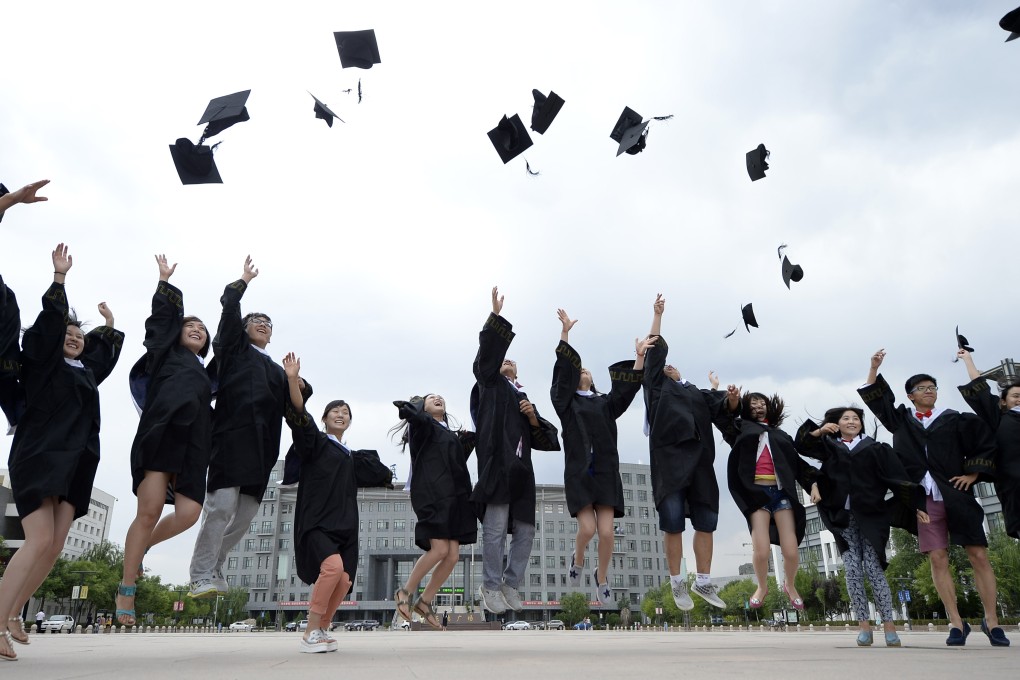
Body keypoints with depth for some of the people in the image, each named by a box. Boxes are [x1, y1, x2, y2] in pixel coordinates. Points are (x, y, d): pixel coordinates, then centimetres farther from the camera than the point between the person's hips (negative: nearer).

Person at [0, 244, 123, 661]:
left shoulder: (86, 372, 21)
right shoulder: (43, 361, 5)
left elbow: (106, 350, 38)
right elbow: (50, 322, -4)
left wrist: (108, 324, 44)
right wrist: (60, 277, -4)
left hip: (76, 464, 7)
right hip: (39, 457, -6)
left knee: (55, 546, -1)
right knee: (39, 541, -18)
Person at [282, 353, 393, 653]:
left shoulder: (352, 457, 20)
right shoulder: (315, 442, 4)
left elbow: (380, 474, 33)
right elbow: (299, 415, -15)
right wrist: (293, 379, -27)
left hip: (345, 524, 6)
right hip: (316, 520, -6)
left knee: (344, 580, -8)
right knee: (333, 565, -27)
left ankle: (320, 631, 11)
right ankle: (310, 633, -16)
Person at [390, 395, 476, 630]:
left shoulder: (452, 435, 28)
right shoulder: (423, 424, 7)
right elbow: (413, 415, -16)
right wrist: (405, 407, -38)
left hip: (453, 498, 7)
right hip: (431, 494, -7)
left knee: (452, 556, -2)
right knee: (440, 549, -18)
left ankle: (425, 602, 13)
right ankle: (405, 591, 2)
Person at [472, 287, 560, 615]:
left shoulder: (525, 399, 27)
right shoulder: (490, 386, 15)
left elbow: (546, 438, 20)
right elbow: (488, 353, -4)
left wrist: (534, 419, 0)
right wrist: (496, 315, -11)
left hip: (521, 469, 6)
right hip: (497, 465, -6)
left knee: (525, 531, 5)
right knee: (495, 529, -9)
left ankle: (510, 585, 17)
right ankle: (490, 587, 3)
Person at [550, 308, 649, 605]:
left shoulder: (605, 403, 17)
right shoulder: (566, 401, 8)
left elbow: (628, 388, 3)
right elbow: (562, 371, -4)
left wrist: (639, 357, -7)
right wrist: (565, 332, -12)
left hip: (606, 471, 2)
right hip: (578, 472, -2)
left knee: (606, 532, -6)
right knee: (587, 528, -13)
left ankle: (602, 578, 19)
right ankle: (577, 560, 21)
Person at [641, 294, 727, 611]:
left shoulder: (696, 393, 25)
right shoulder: (657, 385, 13)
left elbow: (720, 410, 15)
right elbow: (656, 351, 6)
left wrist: (717, 389, 10)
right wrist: (657, 315, 8)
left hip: (699, 460, 4)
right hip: (669, 459, -4)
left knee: (706, 522, 4)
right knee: (673, 523, -2)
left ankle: (703, 583, 14)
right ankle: (677, 584, 7)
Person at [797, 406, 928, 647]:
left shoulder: (875, 449, 9)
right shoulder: (830, 447, 14)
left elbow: (897, 476, 2)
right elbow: (802, 444, 7)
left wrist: (915, 505, -5)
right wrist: (819, 431, -10)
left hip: (870, 516, -2)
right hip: (843, 518, 2)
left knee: (873, 568, -9)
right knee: (852, 570, -4)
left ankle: (889, 624, -4)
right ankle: (864, 624, -1)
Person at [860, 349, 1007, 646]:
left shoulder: (954, 419, 7)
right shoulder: (901, 420, 12)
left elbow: (987, 443, 5)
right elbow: (874, 397, 14)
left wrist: (973, 475, -2)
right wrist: (874, 367, 7)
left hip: (956, 496, -1)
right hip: (924, 499, 1)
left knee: (978, 556, -2)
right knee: (938, 559, -2)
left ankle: (991, 620, 7)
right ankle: (956, 623, 2)